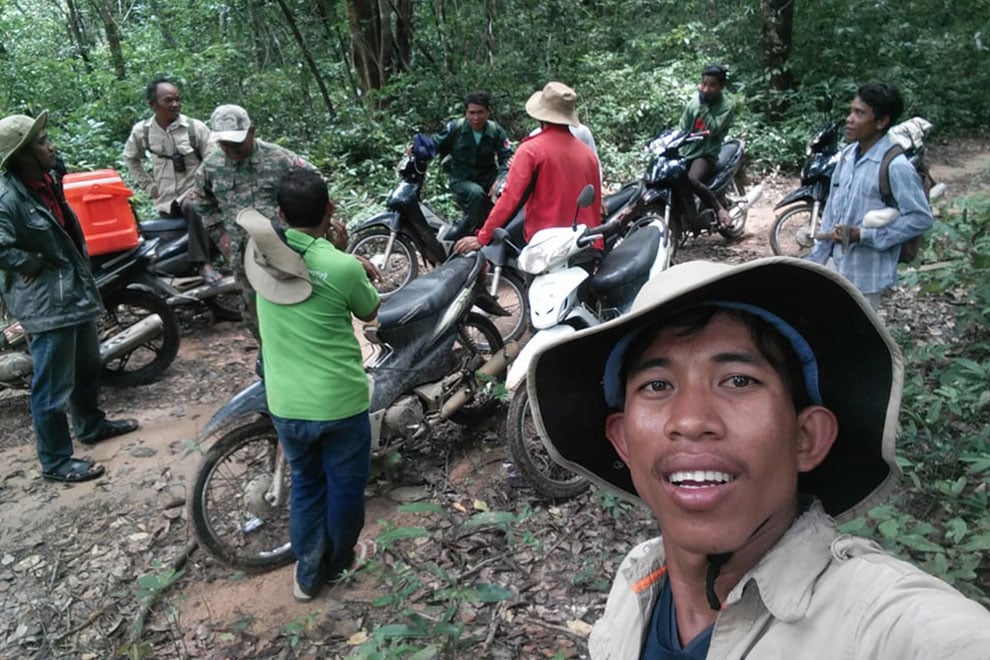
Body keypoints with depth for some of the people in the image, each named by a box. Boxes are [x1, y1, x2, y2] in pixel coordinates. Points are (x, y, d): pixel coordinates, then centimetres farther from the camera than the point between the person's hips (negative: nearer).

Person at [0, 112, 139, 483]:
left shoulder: (46, 181, 7)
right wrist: (34, 264, -20)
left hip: (75, 292, 10)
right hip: (46, 303, -9)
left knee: (87, 368, 26)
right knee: (53, 387, 2)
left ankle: (90, 425, 47)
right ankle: (56, 462, 16)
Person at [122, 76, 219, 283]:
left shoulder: (195, 127, -7)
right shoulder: (141, 131, 1)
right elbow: (130, 158, 18)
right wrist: (149, 185, 9)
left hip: (193, 192, -4)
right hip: (165, 199, 4)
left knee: (195, 209, -36)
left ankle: (203, 263, -36)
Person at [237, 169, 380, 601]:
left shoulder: (260, 253, -5)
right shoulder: (344, 268, -18)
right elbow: (370, 313, 3)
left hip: (285, 404, 4)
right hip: (340, 403, -4)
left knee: (305, 485, 24)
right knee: (345, 488, 20)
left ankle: (308, 574, 36)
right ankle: (338, 565, 40)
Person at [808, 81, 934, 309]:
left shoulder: (896, 167, -19)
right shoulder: (847, 155, 4)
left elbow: (921, 218, -17)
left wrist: (863, 235, -23)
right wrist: (816, 259, 11)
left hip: (866, 275, -7)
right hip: (837, 268, 7)